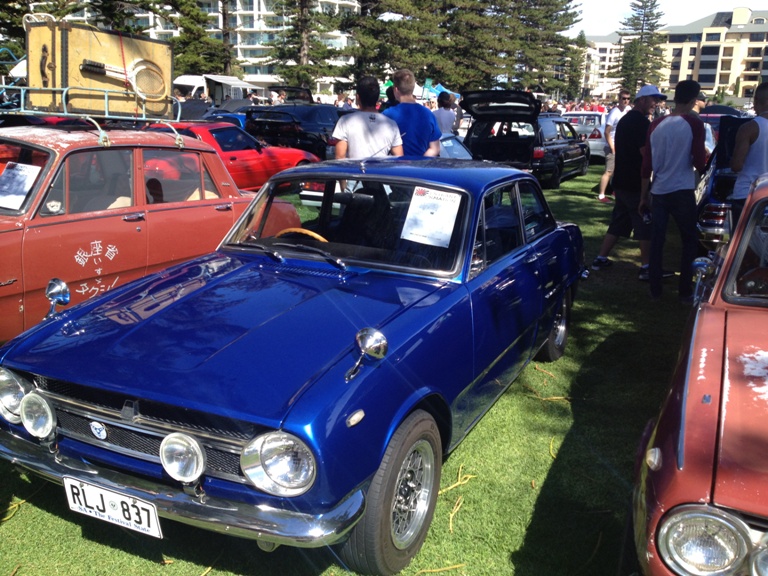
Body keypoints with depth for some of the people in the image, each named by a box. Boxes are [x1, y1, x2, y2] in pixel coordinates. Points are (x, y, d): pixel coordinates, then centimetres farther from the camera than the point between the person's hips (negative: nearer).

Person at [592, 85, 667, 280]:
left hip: (622, 182, 9)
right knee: (645, 226, -3)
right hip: (636, 183, -9)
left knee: (618, 222, 15)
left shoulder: (625, 120, 17)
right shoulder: (641, 122, -15)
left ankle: (601, 259, 16)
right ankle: (646, 268, 0)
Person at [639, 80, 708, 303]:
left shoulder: (656, 125, 4)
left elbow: (647, 165, 6)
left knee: (656, 241, 9)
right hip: (682, 192, -4)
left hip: (658, 192, 4)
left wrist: (643, 196, 14)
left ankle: (655, 290, 13)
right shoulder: (694, 124, -9)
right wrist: (700, 159, 13)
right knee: (689, 241, 10)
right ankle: (685, 291, 11)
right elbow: (699, 163, -11)